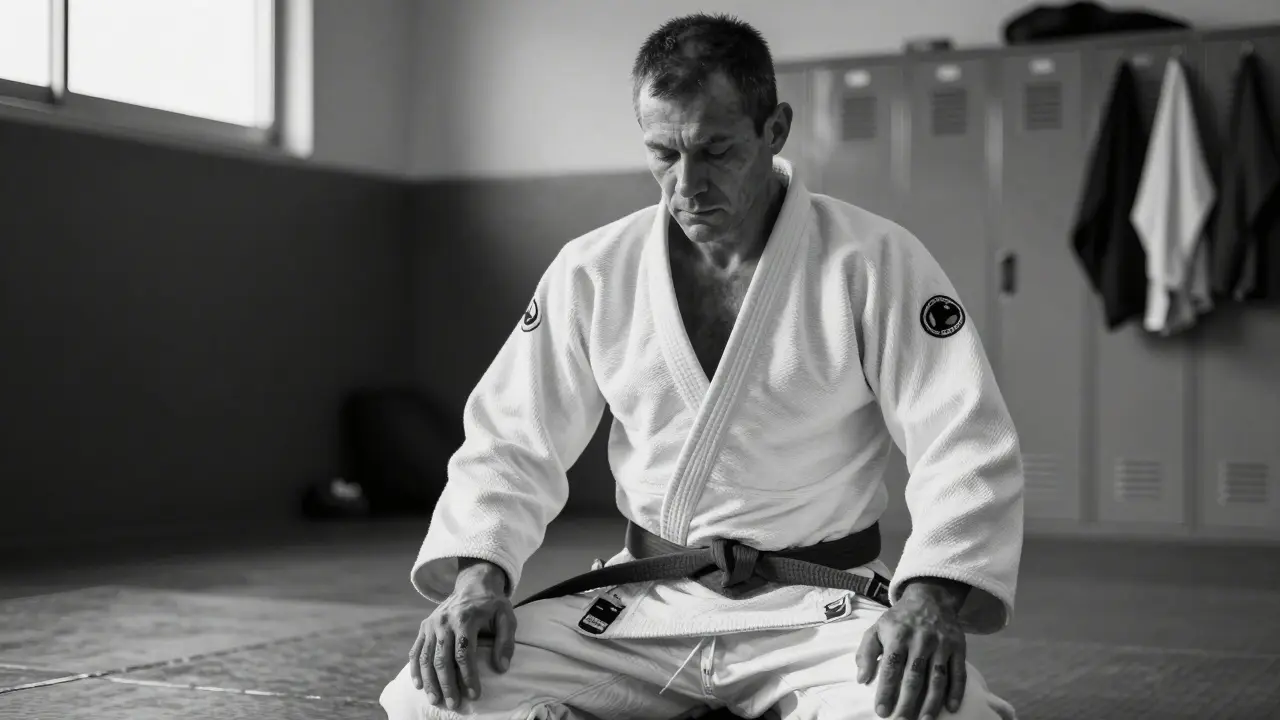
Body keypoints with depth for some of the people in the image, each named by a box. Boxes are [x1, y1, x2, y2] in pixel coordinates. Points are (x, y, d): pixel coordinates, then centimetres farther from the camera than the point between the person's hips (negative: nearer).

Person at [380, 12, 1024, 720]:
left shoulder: (876, 262, -7)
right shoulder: (592, 272, 2)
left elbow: (967, 444, -11)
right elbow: (508, 443, 6)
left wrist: (931, 597, -29)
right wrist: (478, 575, -13)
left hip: (818, 607, -2)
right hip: (638, 605, 3)